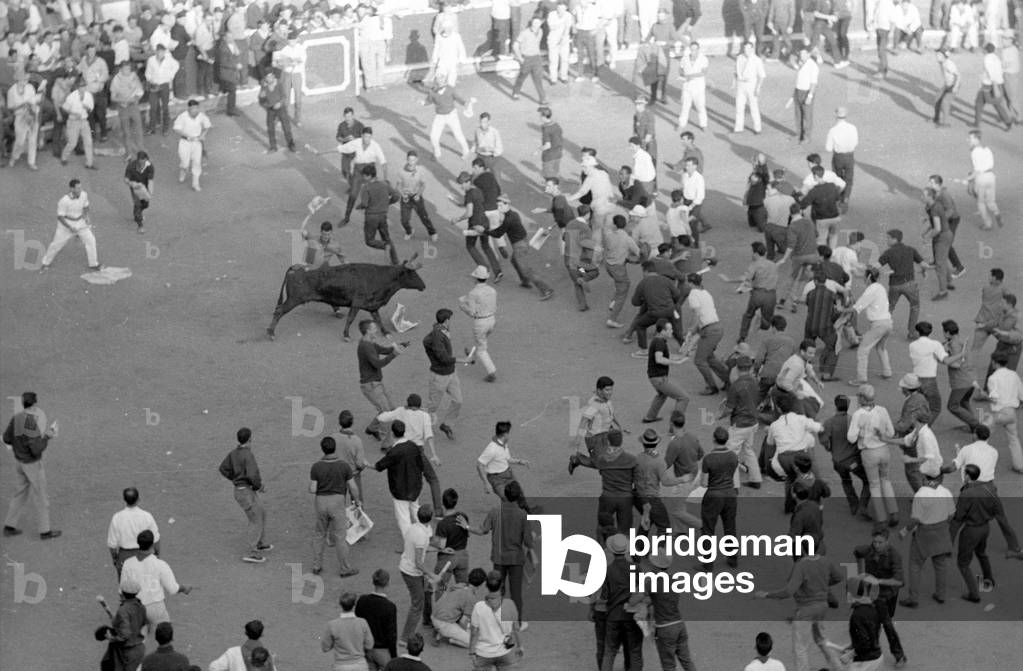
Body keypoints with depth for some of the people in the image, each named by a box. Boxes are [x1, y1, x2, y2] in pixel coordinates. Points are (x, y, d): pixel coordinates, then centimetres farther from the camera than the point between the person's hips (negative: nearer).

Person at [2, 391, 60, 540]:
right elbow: (37, 450, -30)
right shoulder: (31, 424, -32)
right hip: (33, 465, -8)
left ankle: (9, 527, 27)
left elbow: (7, 439, 6)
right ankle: (45, 531, 23)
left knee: (22, 493, 23)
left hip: (19, 461, 8)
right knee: (41, 496, 10)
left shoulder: (16, 418, -6)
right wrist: (47, 437, -15)